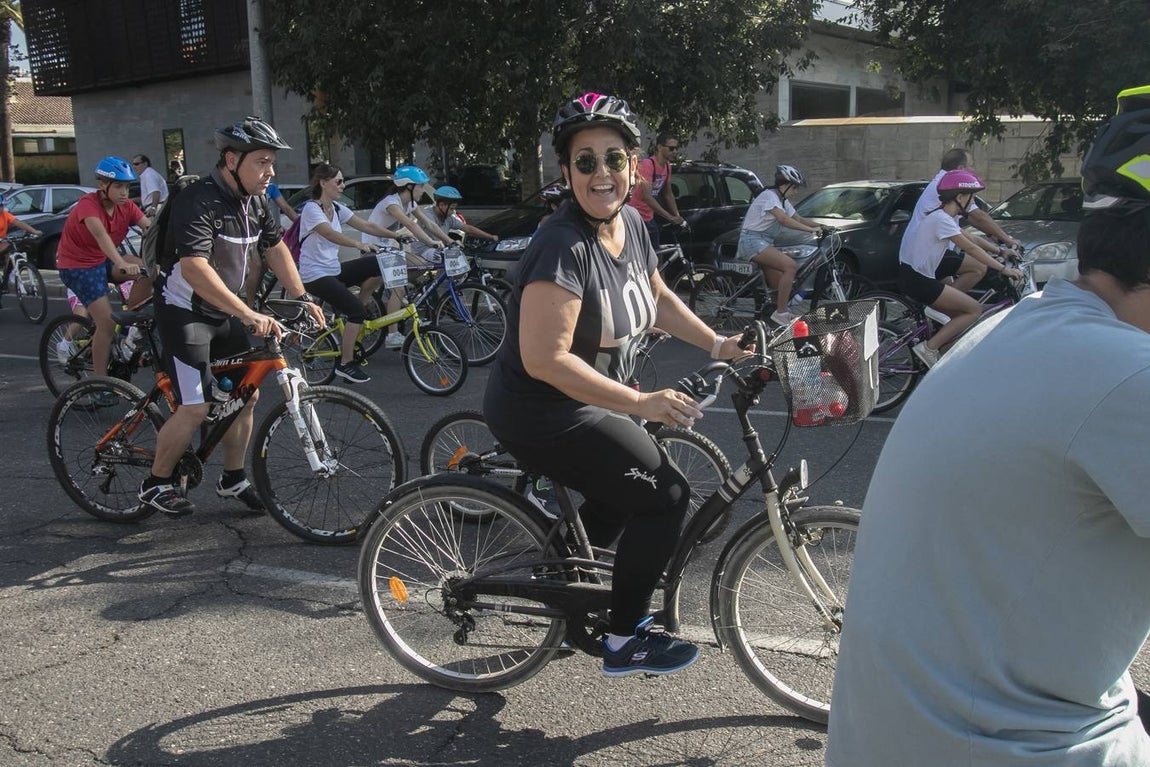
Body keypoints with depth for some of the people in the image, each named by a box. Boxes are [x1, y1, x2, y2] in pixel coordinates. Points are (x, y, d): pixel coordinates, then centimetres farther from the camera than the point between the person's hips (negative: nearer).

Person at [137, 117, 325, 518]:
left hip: (225, 311, 8)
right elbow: (194, 268, -37)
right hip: (184, 313, -8)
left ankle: (233, 479, 24)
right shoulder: (199, 202, -26)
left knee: (247, 393, 7)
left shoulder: (256, 202, 0)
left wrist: (302, 298, 5)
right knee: (196, 408, -11)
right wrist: (248, 314, -44)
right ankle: (155, 485, 11)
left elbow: (276, 249, 13)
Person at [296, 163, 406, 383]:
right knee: (357, 311, -21)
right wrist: (359, 245, -46)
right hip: (315, 275, -8)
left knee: (381, 265, -7)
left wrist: (396, 236, -10)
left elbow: (367, 226, 2)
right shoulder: (311, 208, -15)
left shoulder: (337, 208, 8)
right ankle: (345, 365, -7)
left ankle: (355, 313, 6)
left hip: (334, 270, 8)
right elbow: (330, 234, -32)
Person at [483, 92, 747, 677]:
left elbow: (657, 298, 18)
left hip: (586, 403, 9)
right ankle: (624, 643, 10)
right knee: (665, 497, -7)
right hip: (541, 416, -9)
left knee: (624, 491, 26)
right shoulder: (563, 246, -27)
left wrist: (718, 345, 10)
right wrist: (642, 404, -31)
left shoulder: (630, 224, 0)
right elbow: (545, 359, -32)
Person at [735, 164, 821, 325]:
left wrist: (821, 226, 3)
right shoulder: (769, 196, -14)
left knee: (779, 286, 0)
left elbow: (799, 219, 18)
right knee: (790, 266, -24)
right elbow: (784, 219, -27)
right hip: (753, 241, -10)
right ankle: (780, 313, -21)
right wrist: (811, 229, -27)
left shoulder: (783, 200, 17)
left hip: (765, 242, 10)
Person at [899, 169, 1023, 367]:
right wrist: (1003, 269, -15)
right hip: (916, 280, -10)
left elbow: (970, 241, 20)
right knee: (975, 310, -7)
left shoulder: (947, 217, 12)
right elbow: (971, 249, -18)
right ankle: (928, 348, -9)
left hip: (918, 277, 10)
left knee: (960, 315, 13)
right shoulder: (941, 219, -18)